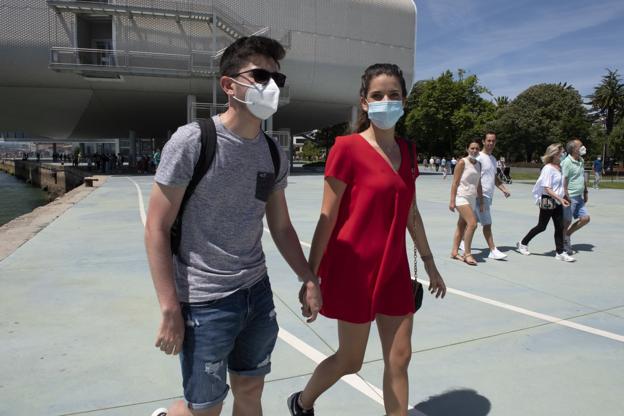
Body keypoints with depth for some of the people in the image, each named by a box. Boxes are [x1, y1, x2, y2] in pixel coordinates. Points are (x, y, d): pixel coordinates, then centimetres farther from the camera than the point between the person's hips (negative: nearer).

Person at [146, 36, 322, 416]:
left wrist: (309, 279, 10)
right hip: (205, 301, -5)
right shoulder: (192, 141, -14)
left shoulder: (274, 154, 3)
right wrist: (170, 308, -15)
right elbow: (157, 228, -12)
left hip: (258, 292, 5)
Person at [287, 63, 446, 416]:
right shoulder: (348, 147, -13)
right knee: (351, 360, 11)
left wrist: (430, 263, 17)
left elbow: (411, 214, 14)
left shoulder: (406, 151, 7)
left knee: (399, 359, 11)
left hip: (394, 269, 6)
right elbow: (328, 217, -13)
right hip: (355, 269, -6)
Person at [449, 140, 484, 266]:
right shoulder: (462, 162, -7)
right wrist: (452, 200, -14)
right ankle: (467, 254, -10)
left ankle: (454, 252, 18)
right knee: (472, 223, -18)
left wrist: (481, 199, 15)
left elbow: (478, 184, 18)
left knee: (462, 225, 10)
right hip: (462, 197, -7)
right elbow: (455, 182, -10)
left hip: (472, 199, 7)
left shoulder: (478, 164, 13)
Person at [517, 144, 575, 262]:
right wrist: (560, 198, -22)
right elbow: (547, 188, -20)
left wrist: (563, 198, 13)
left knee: (559, 227, 6)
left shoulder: (559, 167, 8)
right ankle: (523, 243, 20)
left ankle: (560, 252, 13)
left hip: (557, 202, 7)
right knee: (541, 226, 4)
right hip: (548, 201, -7)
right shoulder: (548, 168, -16)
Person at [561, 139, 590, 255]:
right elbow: (564, 180, -20)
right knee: (567, 221, 2)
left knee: (585, 218, 7)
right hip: (570, 197, -9)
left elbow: (583, 178, 21)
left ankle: (567, 235, 22)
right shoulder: (567, 162, -17)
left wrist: (585, 192, 20)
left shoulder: (581, 161, 11)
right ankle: (565, 243, 16)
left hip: (579, 197, 9)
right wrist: (566, 195, -23)